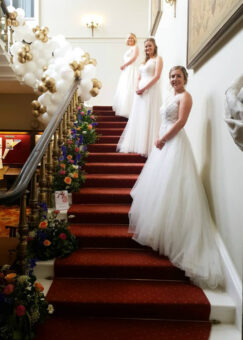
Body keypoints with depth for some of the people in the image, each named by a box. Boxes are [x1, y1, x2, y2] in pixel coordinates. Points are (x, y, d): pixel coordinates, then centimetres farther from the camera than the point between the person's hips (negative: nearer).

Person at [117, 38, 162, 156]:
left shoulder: (158, 59, 3)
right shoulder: (144, 61, 23)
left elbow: (157, 76, -10)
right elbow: (139, 77, 18)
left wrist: (144, 88, -16)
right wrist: (137, 88, -2)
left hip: (151, 91, -7)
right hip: (140, 91, 7)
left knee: (149, 118, -8)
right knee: (138, 118, 7)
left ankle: (148, 147, -3)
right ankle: (138, 145, 14)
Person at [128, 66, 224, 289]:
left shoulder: (185, 96, -7)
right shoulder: (170, 96, 19)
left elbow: (181, 122, -16)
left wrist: (163, 139, -14)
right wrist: (161, 140, 5)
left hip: (175, 143, -9)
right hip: (164, 143, 10)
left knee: (169, 187, -8)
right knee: (159, 184, 13)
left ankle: (167, 234, 2)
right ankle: (158, 225, 26)